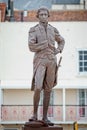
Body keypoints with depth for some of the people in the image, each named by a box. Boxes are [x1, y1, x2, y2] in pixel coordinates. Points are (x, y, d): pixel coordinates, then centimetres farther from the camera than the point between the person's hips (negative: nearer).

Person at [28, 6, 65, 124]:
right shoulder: (33, 30, -1)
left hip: (51, 61, 4)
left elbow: (61, 41, 28)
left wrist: (58, 50, 6)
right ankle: (35, 114, -4)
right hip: (40, 61, -3)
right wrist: (47, 46, -11)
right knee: (37, 88, -18)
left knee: (48, 90, 3)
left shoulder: (53, 29, 11)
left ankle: (45, 117, 9)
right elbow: (31, 47, -13)